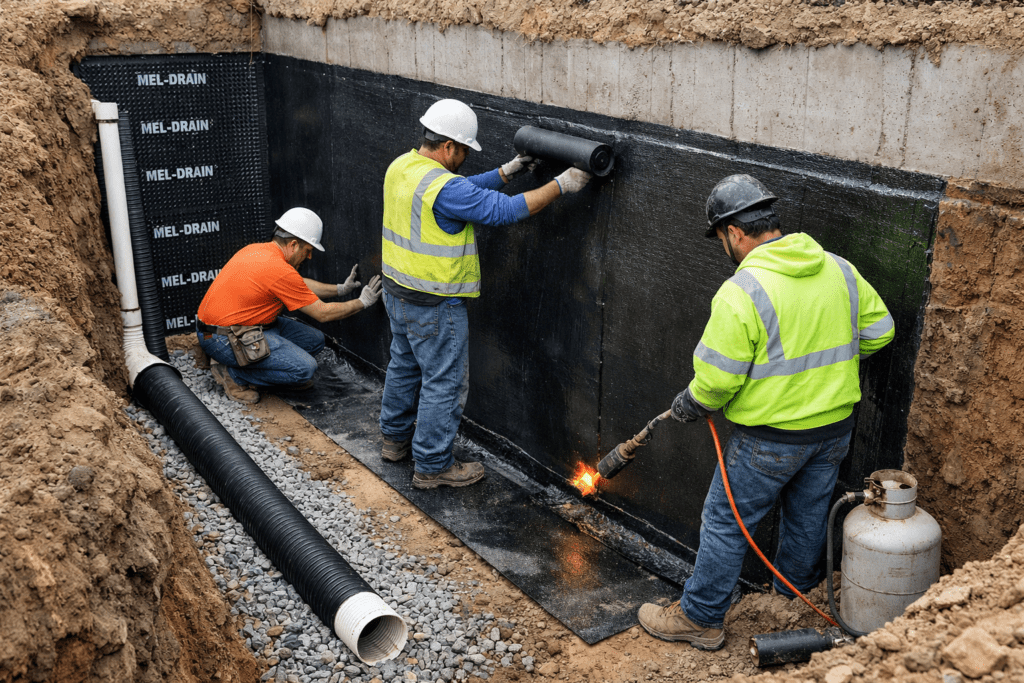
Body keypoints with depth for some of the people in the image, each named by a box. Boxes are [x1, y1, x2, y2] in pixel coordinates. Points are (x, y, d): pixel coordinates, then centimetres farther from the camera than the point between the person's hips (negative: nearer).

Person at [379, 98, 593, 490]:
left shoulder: (402, 166, 2)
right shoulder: (443, 187, -27)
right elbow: (505, 210, -24)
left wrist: (506, 172, 9)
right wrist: (560, 186, -17)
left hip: (397, 291, 10)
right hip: (434, 306, -10)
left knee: (404, 364, 25)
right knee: (445, 383, 4)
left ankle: (395, 439, 42)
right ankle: (432, 466, 14)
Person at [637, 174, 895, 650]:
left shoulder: (742, 292, -22)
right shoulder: (839, 270, -1)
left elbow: (717, 378, -21)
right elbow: (878, 330, 8)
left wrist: (689, 405, -1)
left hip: (771, 436, -7)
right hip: (835, 426, 7)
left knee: (726, 523, 8)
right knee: (809, 512, 25)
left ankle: (699, 619, 19)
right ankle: (798, 590, 45)